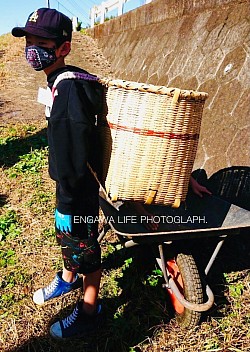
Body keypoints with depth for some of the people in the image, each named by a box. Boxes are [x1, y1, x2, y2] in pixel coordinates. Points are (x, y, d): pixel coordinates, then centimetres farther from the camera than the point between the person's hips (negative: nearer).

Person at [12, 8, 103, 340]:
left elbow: (76, 153, -27)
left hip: (80, 187, -9)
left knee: (81, 244, 7)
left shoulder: (70, 86, -24)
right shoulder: (58, 82, 7)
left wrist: (67, 203, -21)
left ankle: (89, 312, 31)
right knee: (65, 235, 26)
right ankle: (68, 278, 53)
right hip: (67, 179, 9)